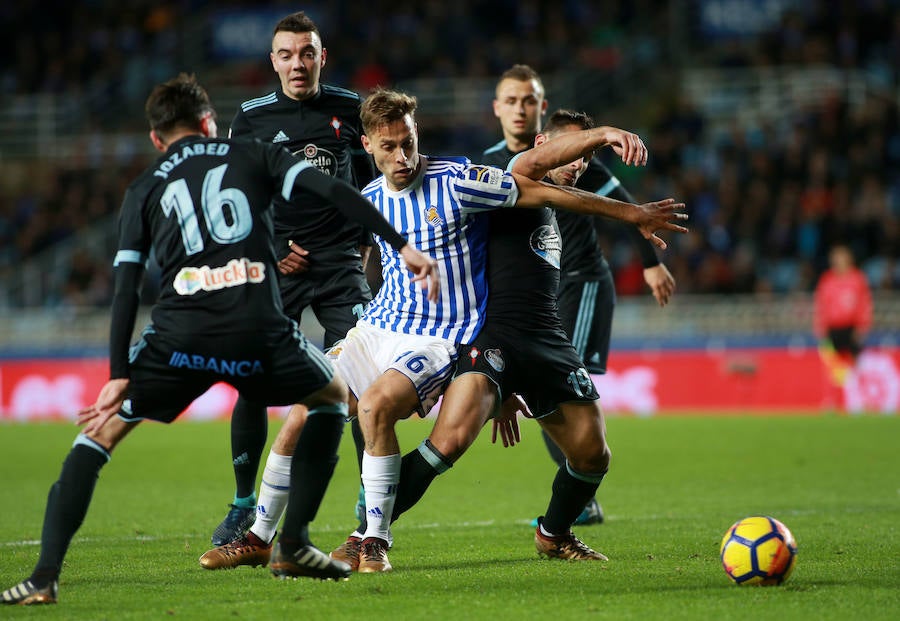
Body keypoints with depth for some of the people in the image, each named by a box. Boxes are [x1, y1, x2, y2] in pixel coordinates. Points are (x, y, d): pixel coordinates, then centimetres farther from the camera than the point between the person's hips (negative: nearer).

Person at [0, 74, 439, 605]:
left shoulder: (144, 190, 21)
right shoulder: (254, 156, 21)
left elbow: (127, 288, 11)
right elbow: (333, 191, 5)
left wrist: (120, 376, 8)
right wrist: (402, 246, 4)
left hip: (180, 336, 0)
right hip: (259, 330, 0)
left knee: (102, 431, 14)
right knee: (334, 395, 29)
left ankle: (46, 576, -2)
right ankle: (294, 546, 23)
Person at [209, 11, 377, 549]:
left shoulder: (350, 109, 6)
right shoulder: (251, 118, 3)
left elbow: (371, 179, 20)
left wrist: (365, 241, 10)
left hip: (340, 261, 0)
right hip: (276, 264, 0)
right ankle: (245, 507, 11)